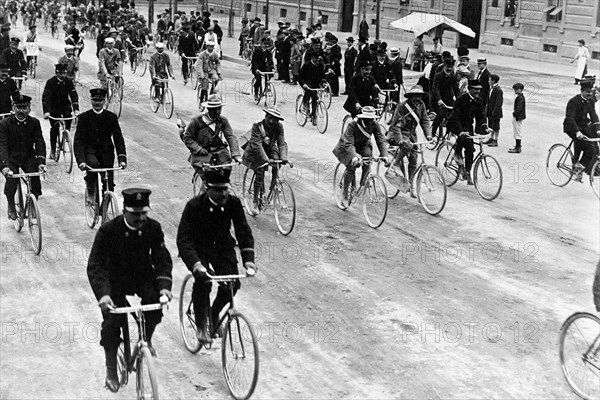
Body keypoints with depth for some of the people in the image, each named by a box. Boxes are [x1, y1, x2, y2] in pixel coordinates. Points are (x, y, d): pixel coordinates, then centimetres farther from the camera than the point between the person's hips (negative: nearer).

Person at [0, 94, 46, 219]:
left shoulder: (34, 123, -3)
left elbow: (40, 142, -10)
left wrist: (41, 162, -26)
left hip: (28, 158, 2)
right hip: (11, 158, -2)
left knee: (35, 179, -20)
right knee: (11, 181, -26)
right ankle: (11, 206, 2)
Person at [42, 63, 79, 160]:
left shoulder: (68, 82, -7)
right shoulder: (50, 82, -16)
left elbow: (74, 96, -10)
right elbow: (45, 97, -22)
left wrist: (76, 109, -24)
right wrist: (46, 111, -35)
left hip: (65, 105, 2)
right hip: (54, 107, -2)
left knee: (68, 116, -28)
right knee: (55, 127, -12)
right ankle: (52, 151, -2)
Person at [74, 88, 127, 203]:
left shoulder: (111, 117, 1)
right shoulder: (84, 117, -3)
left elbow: (118, 139, -1)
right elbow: (78, 141, -10)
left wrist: (122, 158, -16)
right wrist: (81, 161, -25)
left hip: (106, 154, 2)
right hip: (90, 152, -2)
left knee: (109, 185, -6)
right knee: (92, 163, -36)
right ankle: (90, 190, -13)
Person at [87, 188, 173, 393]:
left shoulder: (153, 227, -12)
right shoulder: (108, 230, -21)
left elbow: (163, 258, -9)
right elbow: (95, 265, -24)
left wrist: (164, 286, -27)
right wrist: (102, 294, -39)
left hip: (144, 276, 2)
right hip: (116, 279, -2)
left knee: (156, 302, -26)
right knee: (112, 322, -16)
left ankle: (147, 338, 6)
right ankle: (111, 368, 8)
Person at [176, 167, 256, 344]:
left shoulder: (233, 203, -13)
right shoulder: (194, 206, -22)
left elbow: (244, 231, -13)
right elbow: (184, 239, -27)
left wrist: (248, 259, -29)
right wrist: (196, 264, -42)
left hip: (223, 248, 3)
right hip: (199, 249, -3)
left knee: (232, 284, -15)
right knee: (203, 281, -28)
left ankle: (215, 313, 16)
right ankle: (201, 326, -10)